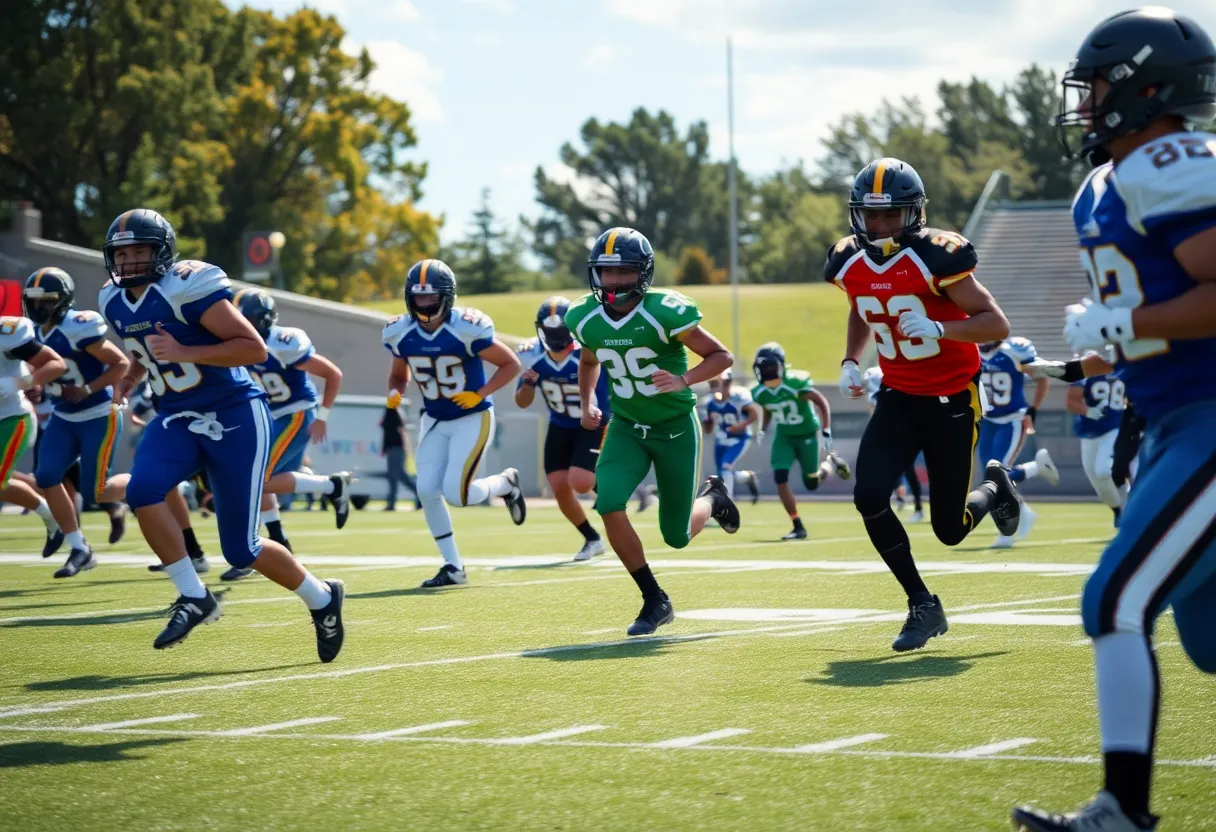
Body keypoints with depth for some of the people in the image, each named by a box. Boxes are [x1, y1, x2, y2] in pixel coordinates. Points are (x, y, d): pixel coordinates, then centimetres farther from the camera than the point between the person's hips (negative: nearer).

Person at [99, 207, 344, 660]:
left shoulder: (188, 288, -19)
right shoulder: (116, 303, 5)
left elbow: (255, 348, -21)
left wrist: (185, 353, -29)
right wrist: (130, 376, 7)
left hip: (234, 417, -6)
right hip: (177, 419, 7)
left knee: (240, 548, -5)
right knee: (142, 490, -24)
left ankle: (321, 598, 22)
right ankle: (193, 598, -10)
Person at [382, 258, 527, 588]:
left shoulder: (467, 329, -23)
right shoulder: (400, 333, -7)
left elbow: (511, 364, -13)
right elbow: (399, 373, 12)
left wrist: (480, 394, -23)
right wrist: (394, 393, -10)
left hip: (472, 418, -5)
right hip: (435, 420, 5)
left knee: (456, 494, -14)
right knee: (427, 491, -6)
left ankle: (506, 484, 18)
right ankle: (453, 567, 8)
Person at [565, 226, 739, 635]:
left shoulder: (665, 313, -23)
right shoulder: (585, 318, -6)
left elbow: (722, 356, -15)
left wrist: (684, 380, -31)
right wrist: (586, 403, 2)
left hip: (676, 427, -4)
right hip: (626, 427, 4)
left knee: (677, 535, 2)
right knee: (609, 504, -22)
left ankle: (711, 496, 41)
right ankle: (655, 600, -4)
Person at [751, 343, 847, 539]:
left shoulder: (795, 383, -29)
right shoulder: (760, 393, -10)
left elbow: (822, 403, -21)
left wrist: (826, 431, -27)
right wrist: (763, 429, 1)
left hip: (807, 435, -4)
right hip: (784, 437, 4)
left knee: (811, 483, 4)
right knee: (780, 479, -14)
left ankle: (832, 462, 39)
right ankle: (798, 527, -4)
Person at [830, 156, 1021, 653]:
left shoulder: (936, 257, -21)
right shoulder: (850, 263, -3)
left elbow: (997, 325, -22)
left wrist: (938, 329, -36)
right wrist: (850, 361, 5)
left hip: (952, 398, -4)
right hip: (899, 397, 5)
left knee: (950, 529, 0)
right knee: (869, 497, -17)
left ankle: (993, 488, 38)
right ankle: (923, 606, 1)